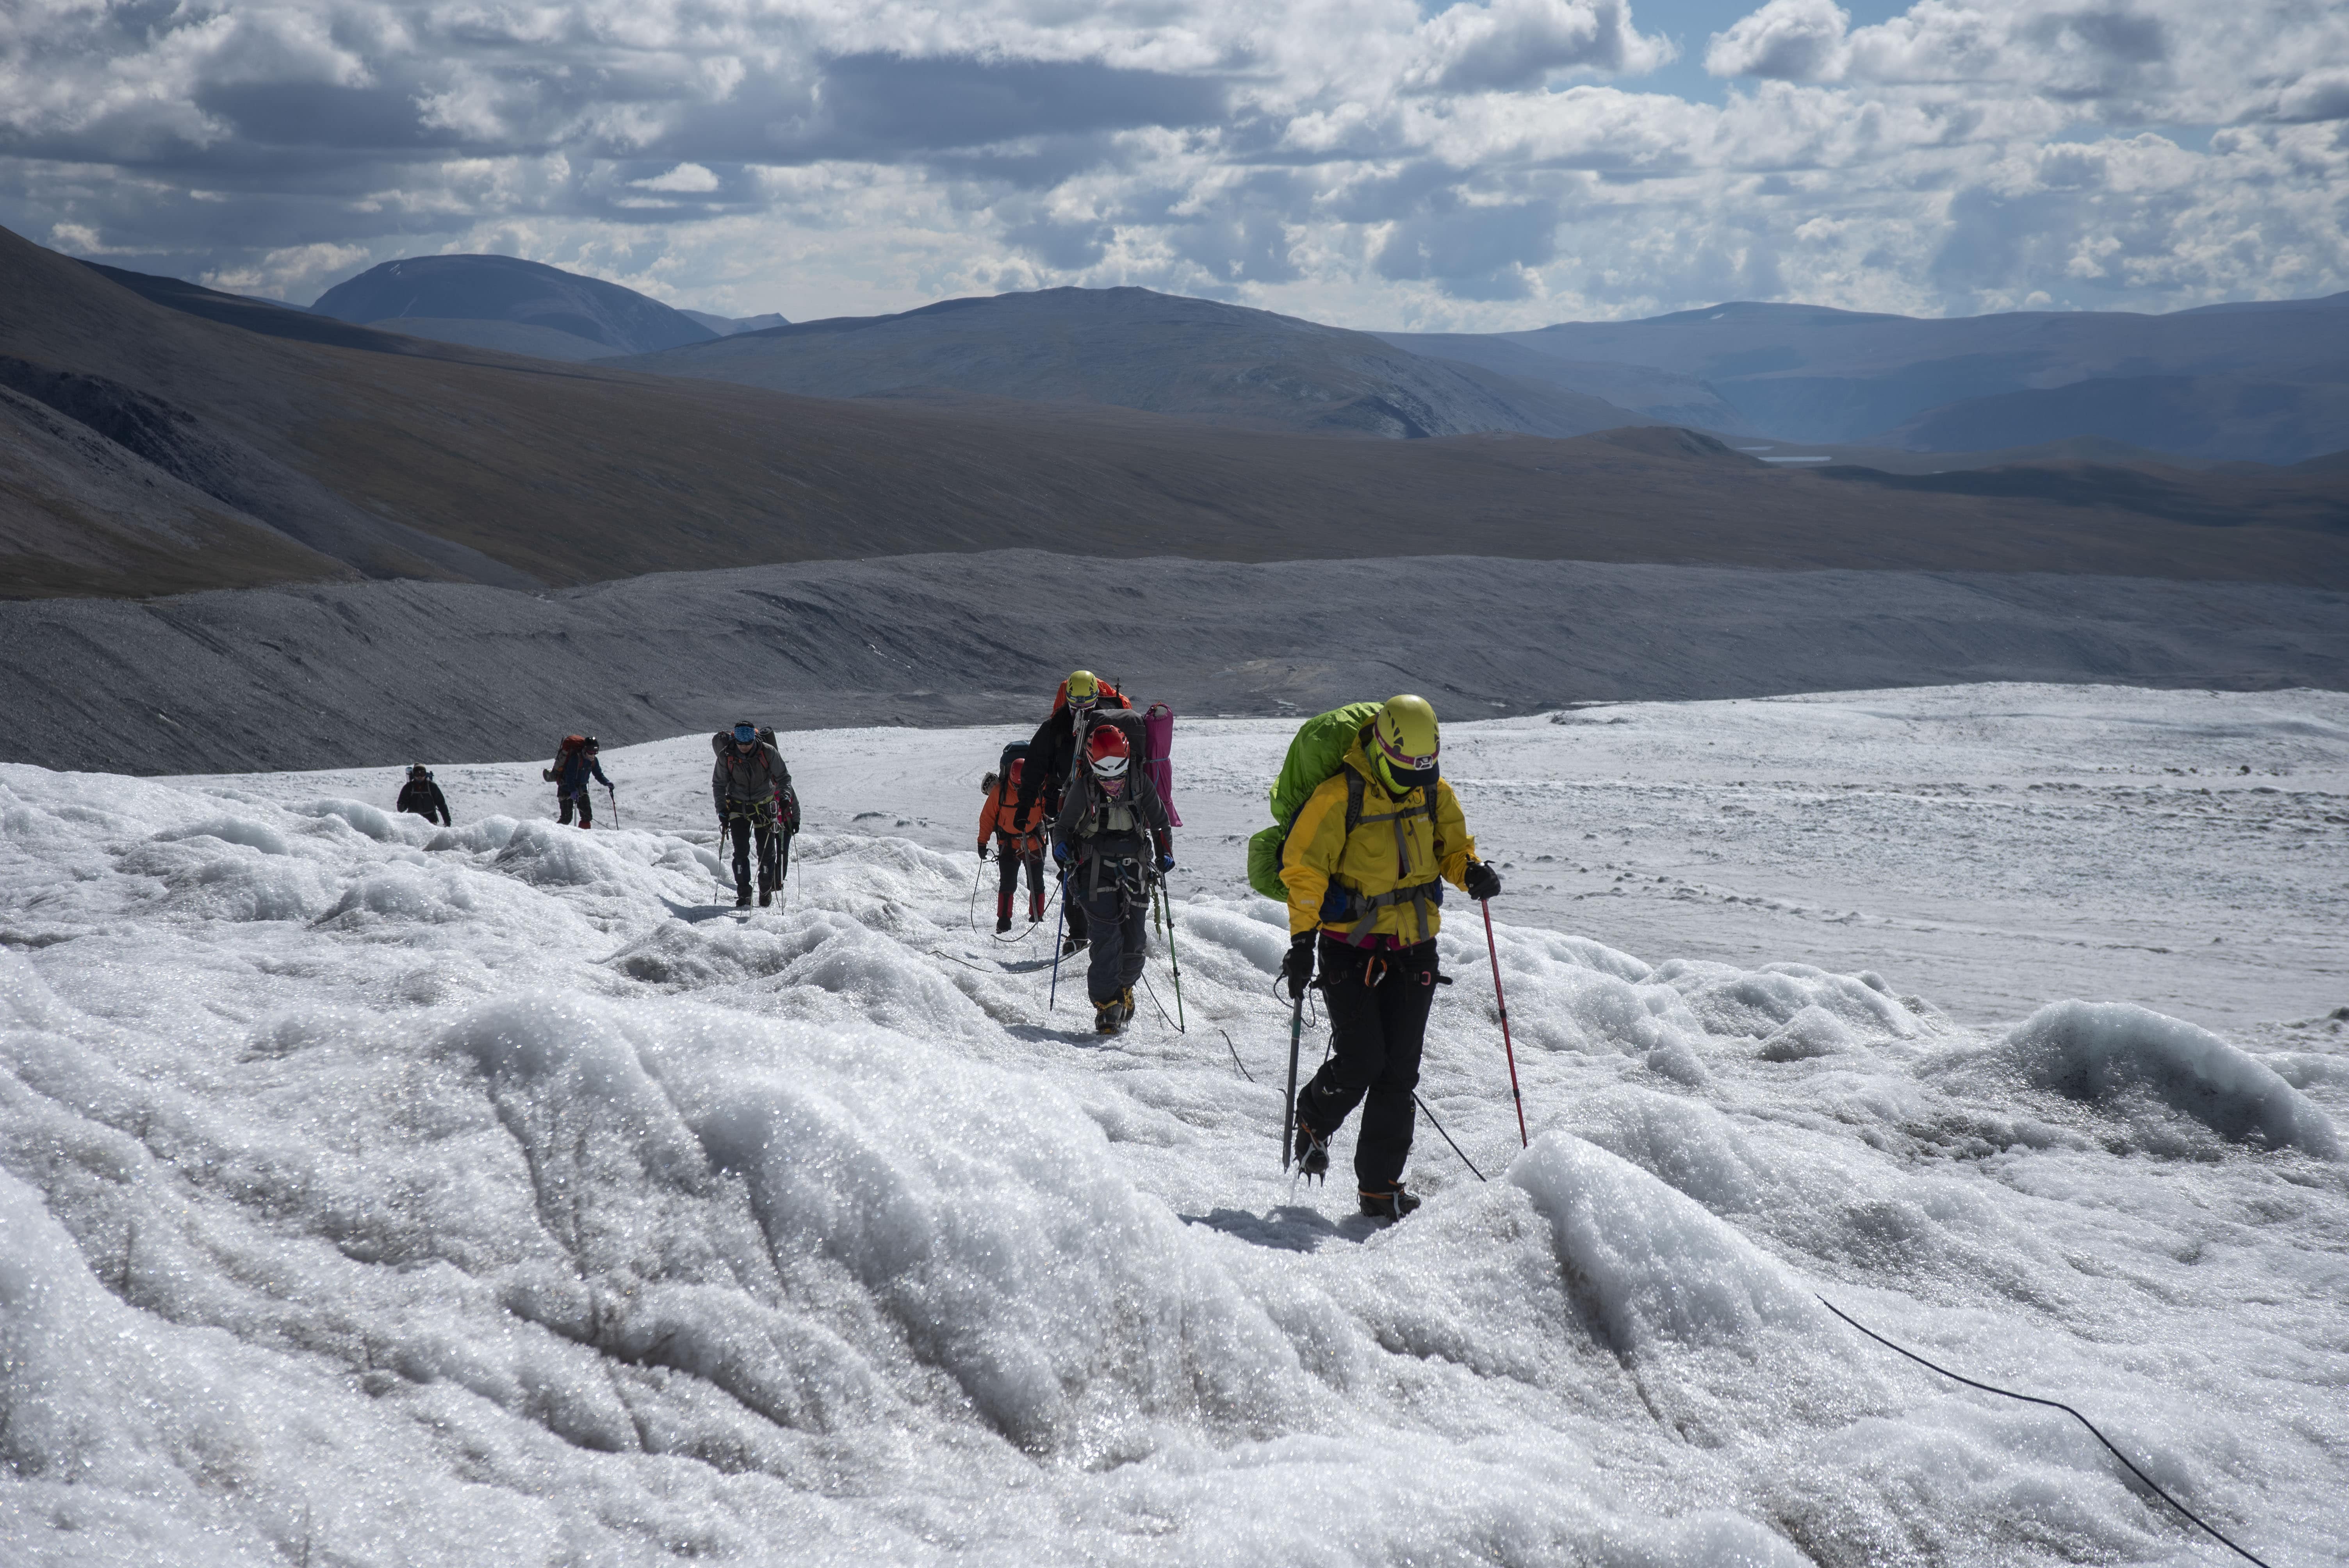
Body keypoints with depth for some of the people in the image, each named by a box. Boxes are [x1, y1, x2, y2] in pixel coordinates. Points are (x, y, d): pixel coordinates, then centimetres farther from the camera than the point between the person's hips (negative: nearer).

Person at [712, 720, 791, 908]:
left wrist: (784, 795, -22)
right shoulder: (726, 756, -14)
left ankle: (766, 892, 16)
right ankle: (743, 895, -2)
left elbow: (784, 777, -5)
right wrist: (722, 811, -8)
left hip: (764, 806, 0)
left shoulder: (768, 753, -17)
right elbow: (719, 784, -1)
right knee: (741, 850, -9)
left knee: (766, 851, -1)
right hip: (738, 806, 0)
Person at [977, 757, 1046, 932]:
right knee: (1008, 883, -4)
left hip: (1034, 843, 1)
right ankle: (1004, 920, 4)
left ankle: (1037, 918, 19)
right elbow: (988, 817, -2)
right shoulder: (1000, 791, -11)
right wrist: (982, 842, -2)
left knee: (1036, 883, 6)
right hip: (1009, 844, -1)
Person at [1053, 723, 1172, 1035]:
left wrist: (1165, 854, 5)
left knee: (1134, 939, 1)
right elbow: (1063, 824, 6)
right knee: (1107, 936, -16)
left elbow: (1159, 821, 14)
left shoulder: (1140, 783, 0)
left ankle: (1124, 986, 30)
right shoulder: (1082, 787, -5)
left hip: (1134, 870, 3)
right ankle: (1106, 1003, -11)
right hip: (1096, 871, -3)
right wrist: (1061, 847, -13)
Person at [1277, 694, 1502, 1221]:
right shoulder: (1339, 796, -14)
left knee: (1398, 1070, 1)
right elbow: (1304, 868, -10)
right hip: (1351, 945, -4)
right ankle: (1314, 1122, 21)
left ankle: (1381, 1185, 9)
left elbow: (1451, 846, 15)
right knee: (1361, 1059, -11)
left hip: (1414, 946, 4)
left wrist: (1471, 872, -9)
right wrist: (1302, 941, -15)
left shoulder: (1434, 792, 2)